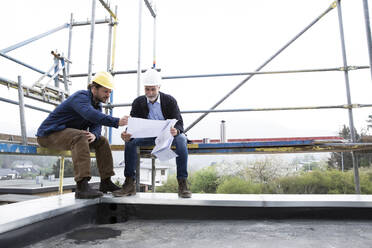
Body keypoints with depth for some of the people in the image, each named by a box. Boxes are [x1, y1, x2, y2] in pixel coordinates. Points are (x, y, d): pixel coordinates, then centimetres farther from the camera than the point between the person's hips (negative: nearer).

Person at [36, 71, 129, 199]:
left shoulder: (98, 104, 8)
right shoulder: (81, 97, -21)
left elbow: (96, 126, -5)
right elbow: (91, 115, -43)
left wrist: (94, 135, -29)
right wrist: (117, 122, -51)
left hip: (67, 133, 9)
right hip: (49, 134, -9)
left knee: (101, 141, 2)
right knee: (80, 137, -35)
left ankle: (106, 181, 2)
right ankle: (82, 186, -43)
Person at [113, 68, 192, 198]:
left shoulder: (170, 100, -7)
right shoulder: (138, 102, -2)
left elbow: (179, 123, -12)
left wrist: (176, 130, -39)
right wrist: (127, 134, -32)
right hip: (148, 135, 2)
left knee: (181, 139, -34)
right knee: (130, 140, -26)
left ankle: (182, 184, -30)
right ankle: (130, 183, -20)